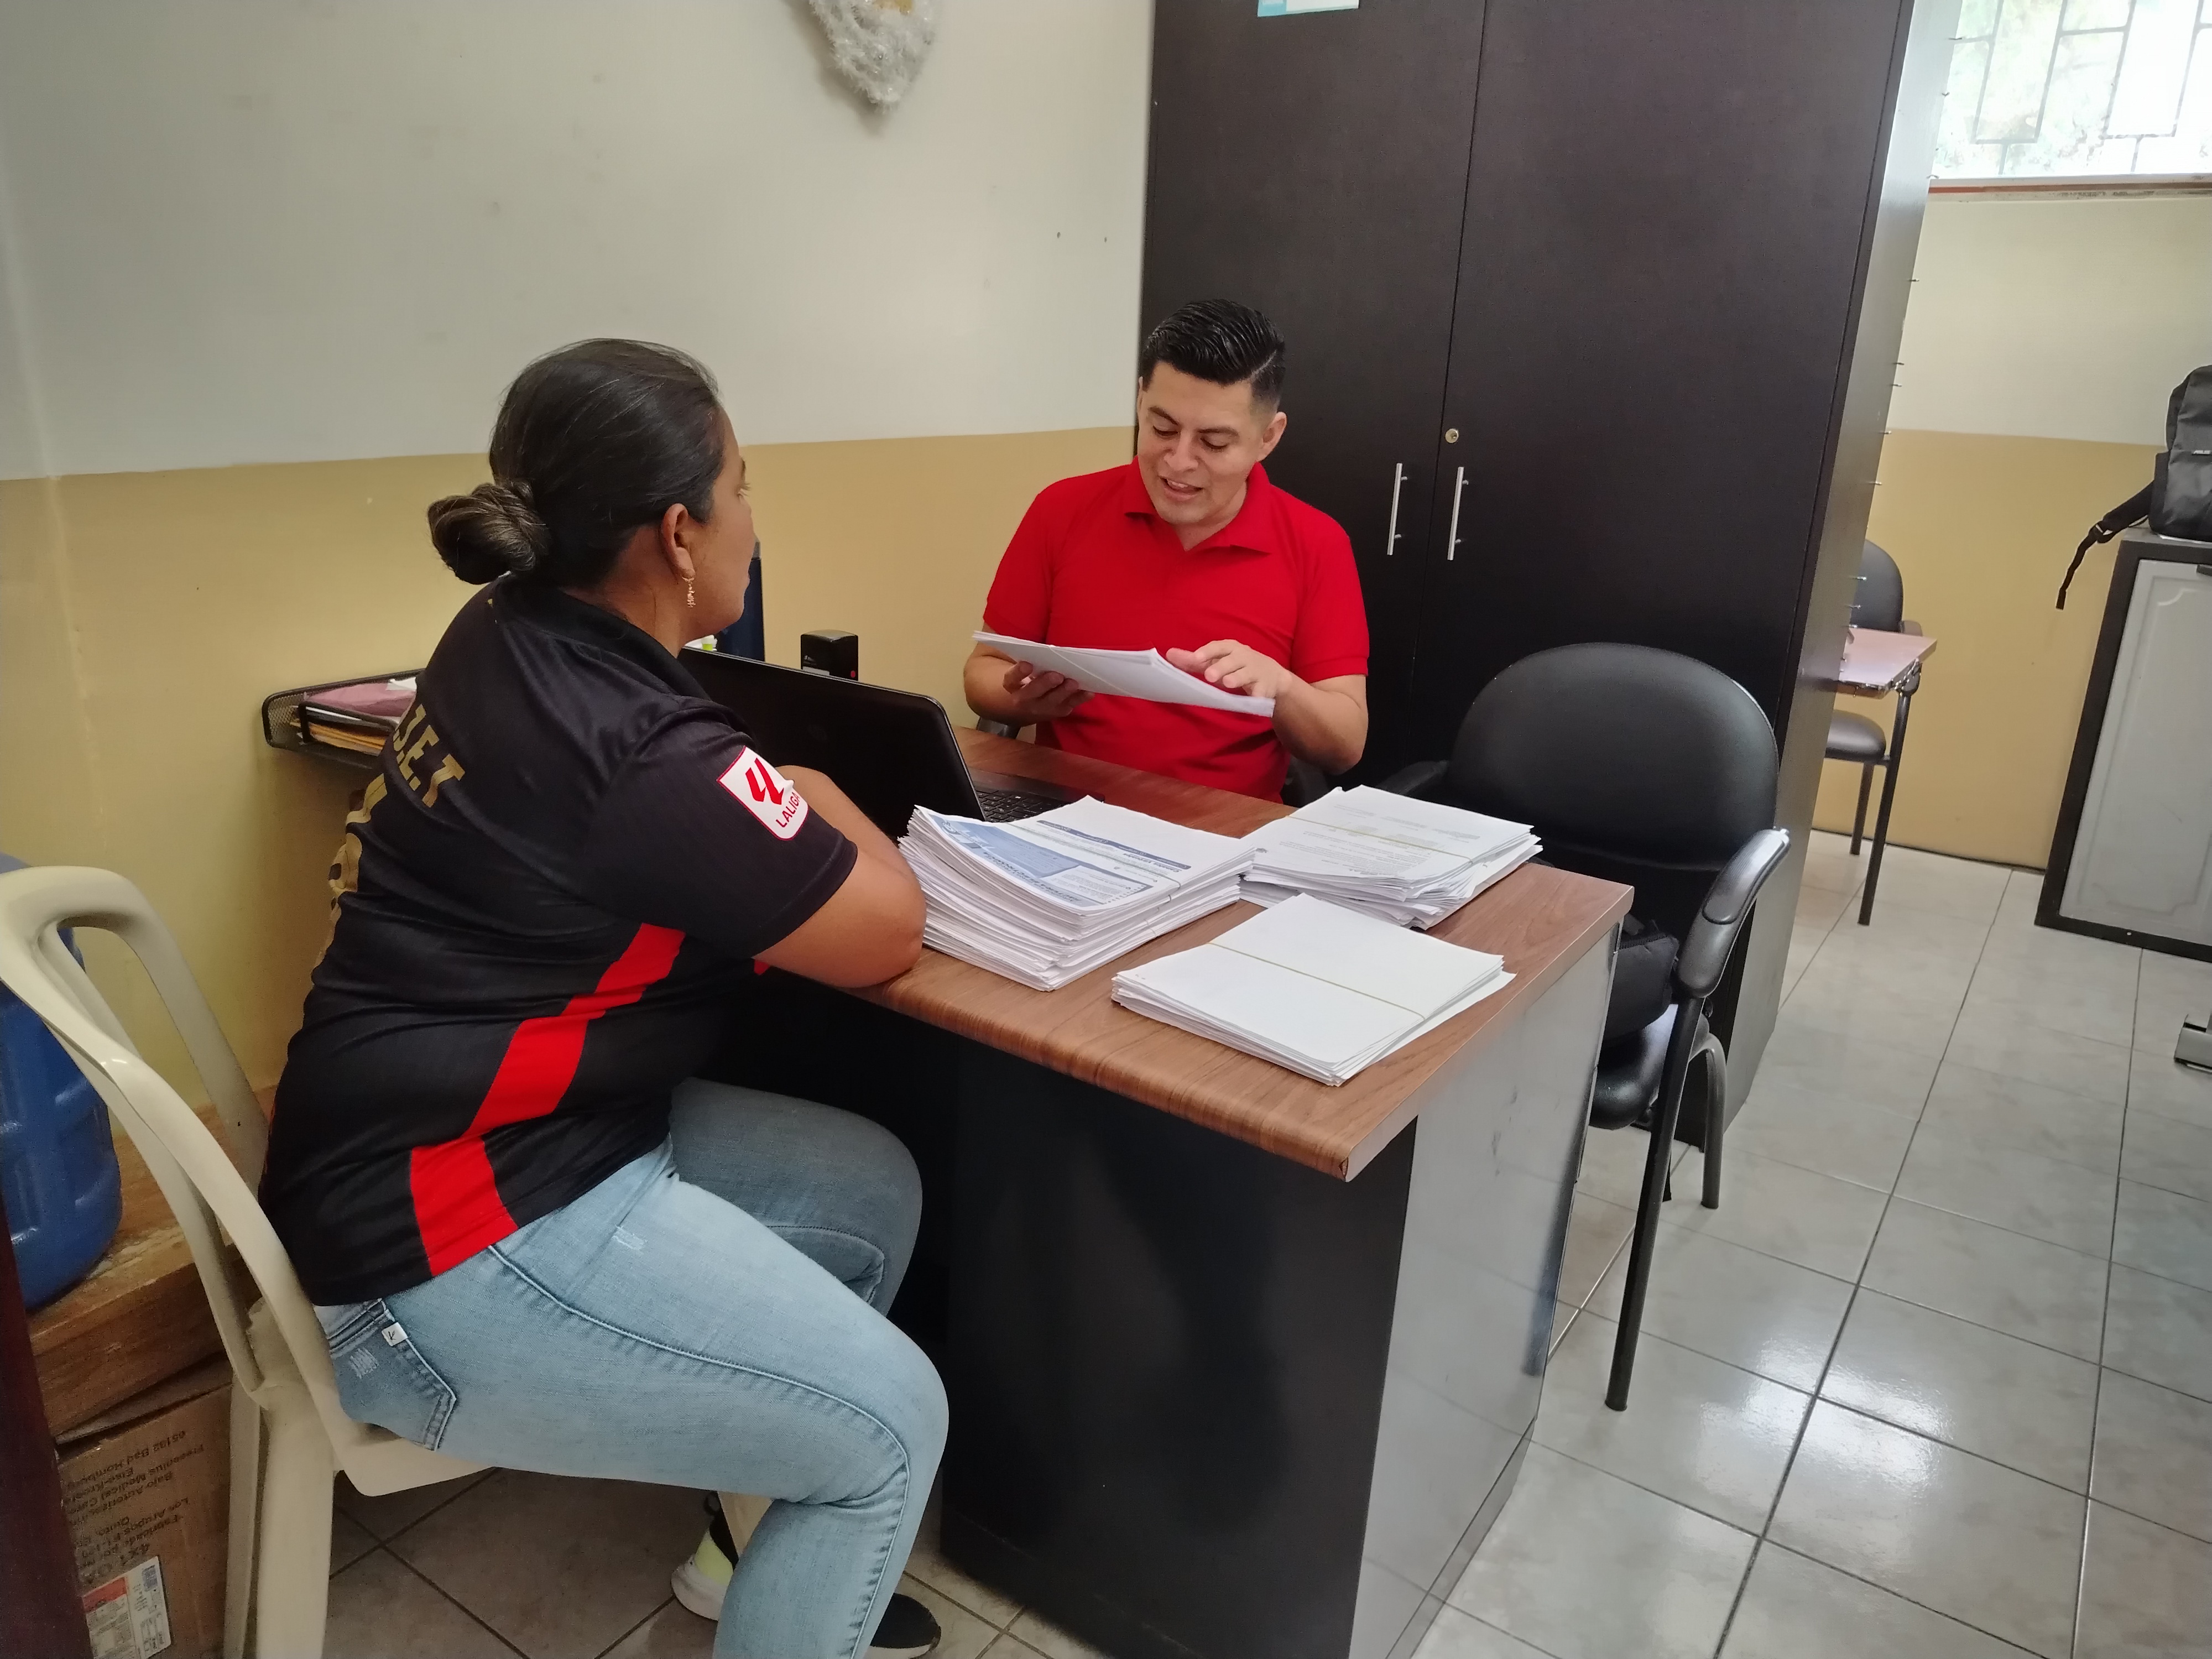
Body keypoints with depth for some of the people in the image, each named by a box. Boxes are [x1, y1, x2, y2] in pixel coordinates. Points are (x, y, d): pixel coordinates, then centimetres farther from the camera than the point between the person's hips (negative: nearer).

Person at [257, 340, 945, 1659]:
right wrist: (816, 802, 2)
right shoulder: (643, 756, -28)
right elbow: (888, 933, -15)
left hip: (460, 1137, 10)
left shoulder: (513, 633, 1)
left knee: (874, 1189, 14)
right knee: (892, 1427, -9)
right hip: (448, 1253, -10)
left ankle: (769, 1551, 31)